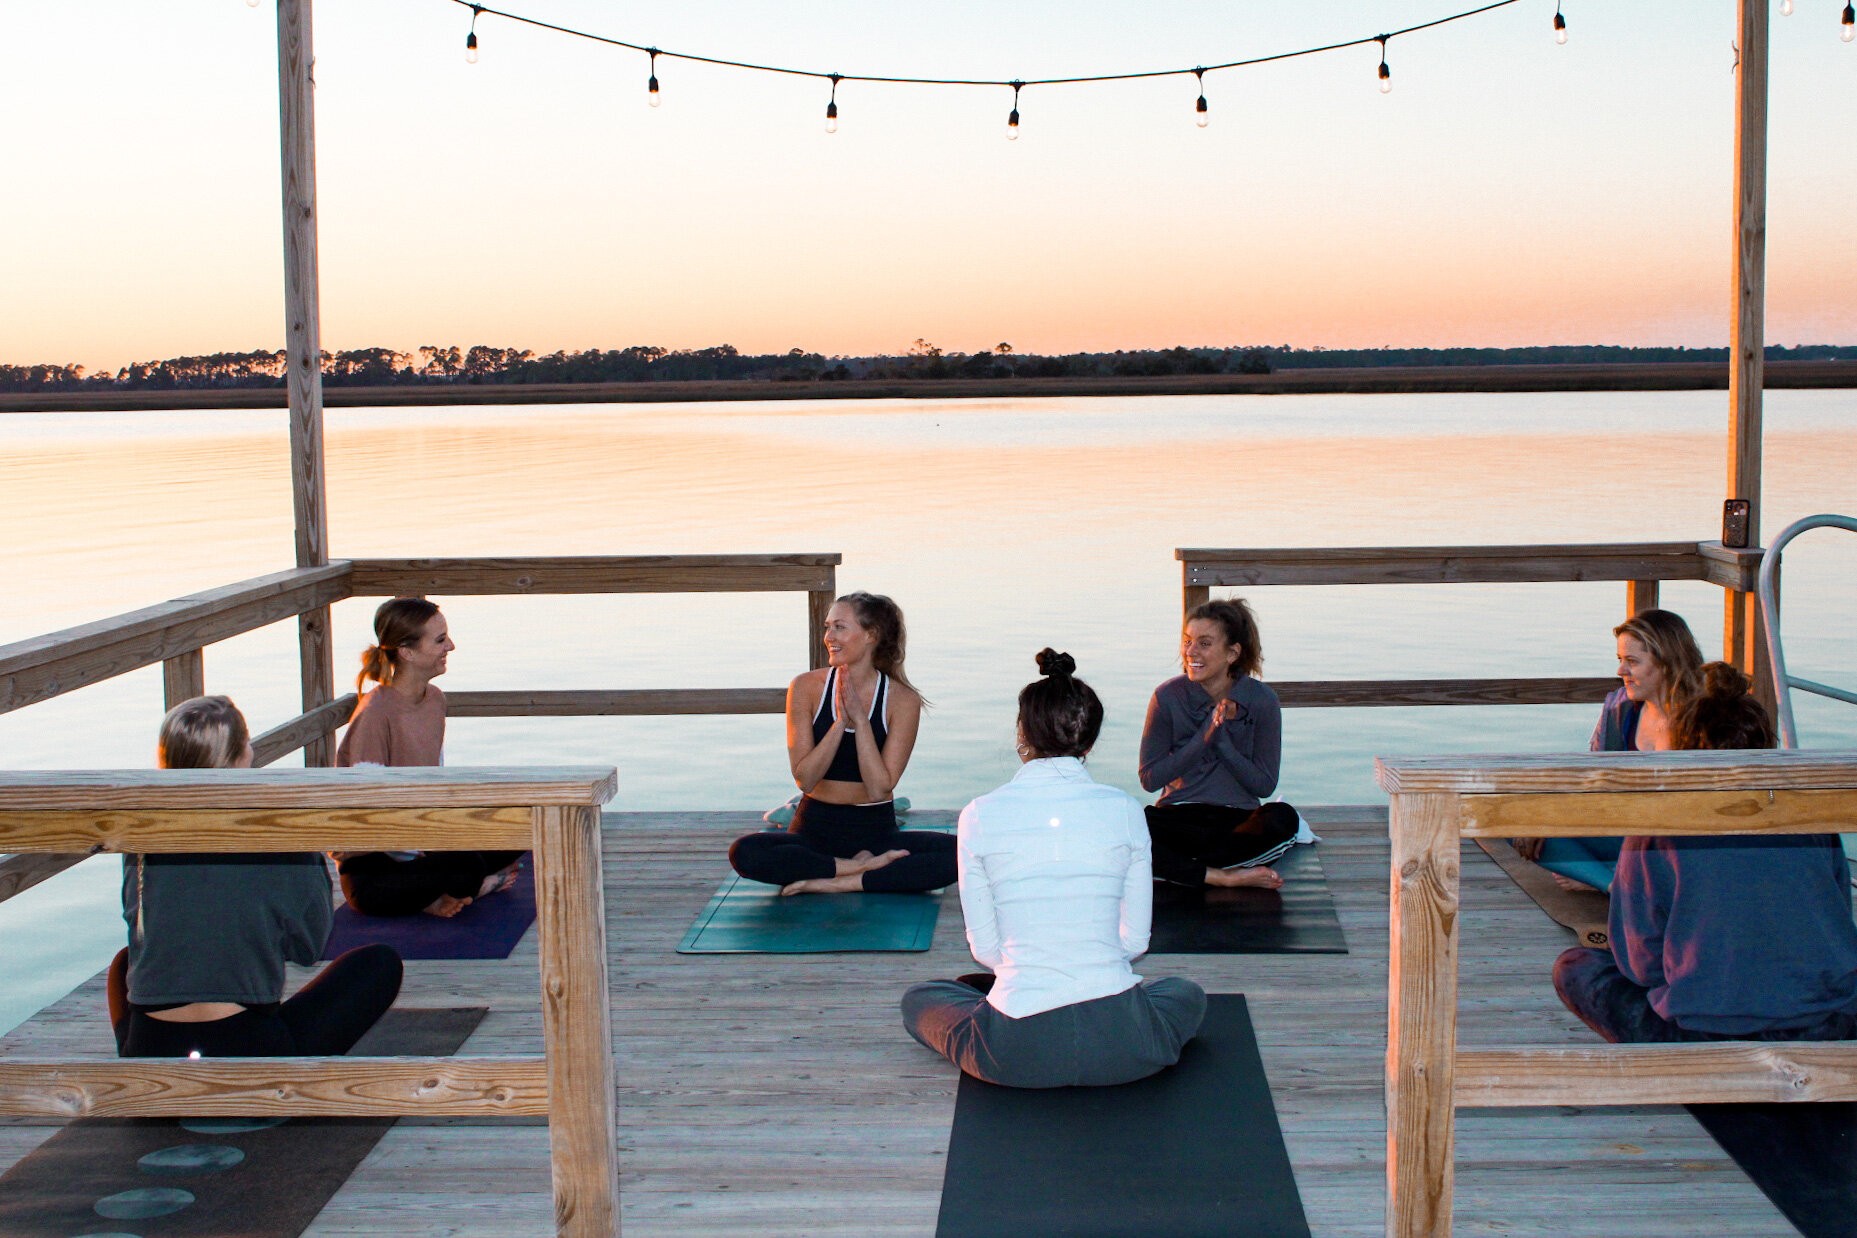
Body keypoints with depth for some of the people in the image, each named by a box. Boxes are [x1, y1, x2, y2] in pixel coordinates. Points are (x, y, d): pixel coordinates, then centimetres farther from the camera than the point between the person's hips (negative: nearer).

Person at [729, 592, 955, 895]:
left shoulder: (903, 700, -5)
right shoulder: (807, 688, -2)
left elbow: (879, 789, -12)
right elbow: (805, 778, -9)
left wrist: (860, 719, -17)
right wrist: (841, 722, -19)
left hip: (876, 830, -1)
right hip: (815, 827, 1)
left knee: (955, 853, -28)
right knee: (744, 853, -30)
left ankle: (841, 883, -25)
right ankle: (863, 867, -20)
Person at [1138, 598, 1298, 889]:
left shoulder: (1261, 700, -3)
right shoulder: (1168, 696, -3)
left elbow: (1264, 786, -3)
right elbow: (1149, 779, -5)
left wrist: (1223, 740, -18)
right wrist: (1203, 737, -17)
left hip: (1238, 819, 1)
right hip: (1178, 818, 0)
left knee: (1284, 819, -33)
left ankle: (1175, 865, -25)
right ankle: (1222, 877, -26)